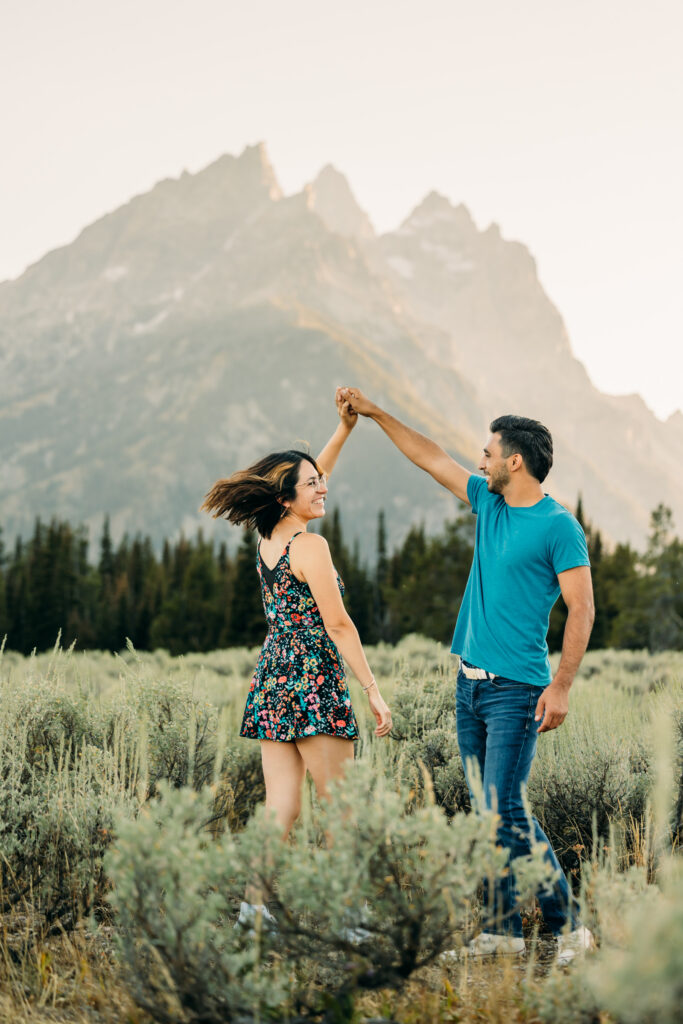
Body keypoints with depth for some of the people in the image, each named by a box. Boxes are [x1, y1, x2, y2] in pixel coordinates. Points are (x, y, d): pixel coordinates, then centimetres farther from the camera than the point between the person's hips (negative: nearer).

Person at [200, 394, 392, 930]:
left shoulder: (269, 540, 12)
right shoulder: (310, 545, -12)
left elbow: (312, 476, 27)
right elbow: (338, 625, -14)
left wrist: (345, 428, 27)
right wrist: (373, 690, -11)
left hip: (272, 678, 8)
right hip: (314, 680, -8)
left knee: (281, 805, 7)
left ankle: (259, 900, 3)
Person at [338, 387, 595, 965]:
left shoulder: (559, 527, -9)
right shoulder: (488, 503, 12)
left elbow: (582, 611, -12)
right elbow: (431, 458, 21)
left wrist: (562, 686, -19)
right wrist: (374, 413, 24)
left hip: (515, 687, -8)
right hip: (470, 680, 8)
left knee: (507, 810, -12)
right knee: (489, 811, 8)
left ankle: (567, 924, -1)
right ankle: (503, 930, 14)